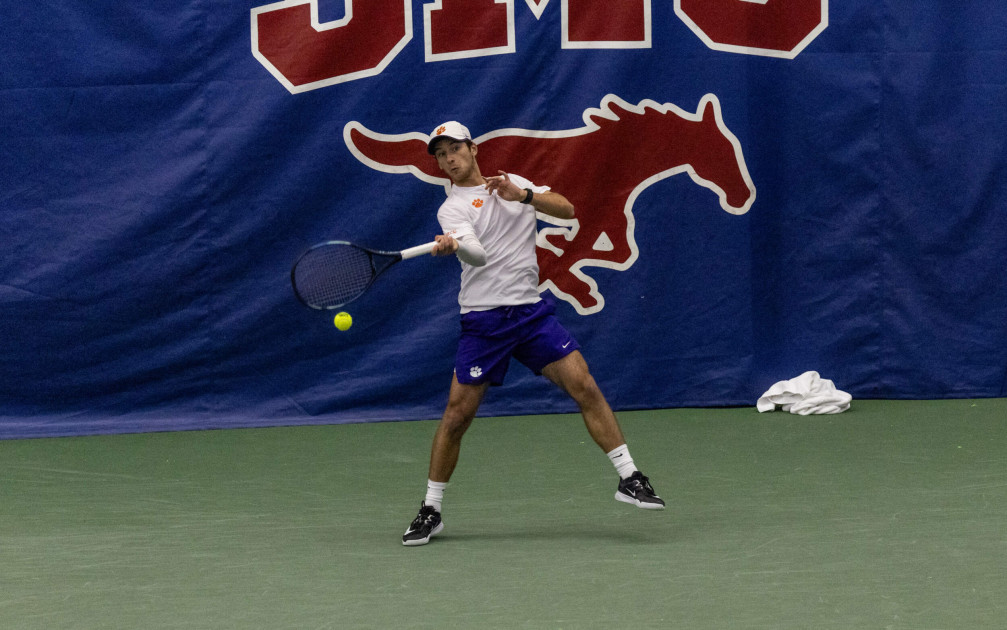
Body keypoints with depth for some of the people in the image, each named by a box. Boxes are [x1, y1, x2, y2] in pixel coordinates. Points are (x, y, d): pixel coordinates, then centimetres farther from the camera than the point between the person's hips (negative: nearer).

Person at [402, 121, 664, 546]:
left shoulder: (514, 184, 12)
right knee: (457, 415, -5)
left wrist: (523, 195, -15)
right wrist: (453, 245, -45)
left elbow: (567, 210, 1)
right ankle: (431, 510, 8)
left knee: (584, 386, -10)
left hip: (532, 312, 3)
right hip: (483, 320, -3)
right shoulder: (452, 209, -2)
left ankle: (629, 479, -2)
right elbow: (478, 253, -21)